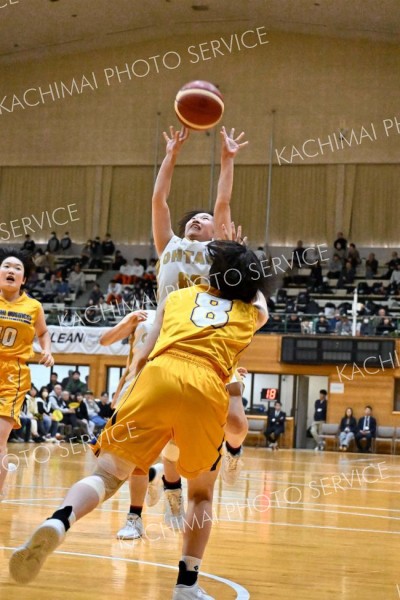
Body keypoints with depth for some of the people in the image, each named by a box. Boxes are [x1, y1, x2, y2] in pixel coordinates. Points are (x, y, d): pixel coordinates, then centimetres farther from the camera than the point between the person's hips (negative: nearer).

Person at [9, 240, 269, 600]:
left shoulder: (178, 296, 28)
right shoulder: (252, 313, 28)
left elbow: (142, 356, 27)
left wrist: (133, 383, 42)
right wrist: (248, 273, 66)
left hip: (158, 375, 0)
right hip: (207, 389, 0)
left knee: (108, 474, 0)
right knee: (202, 491, 21)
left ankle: (58, 523, -29)